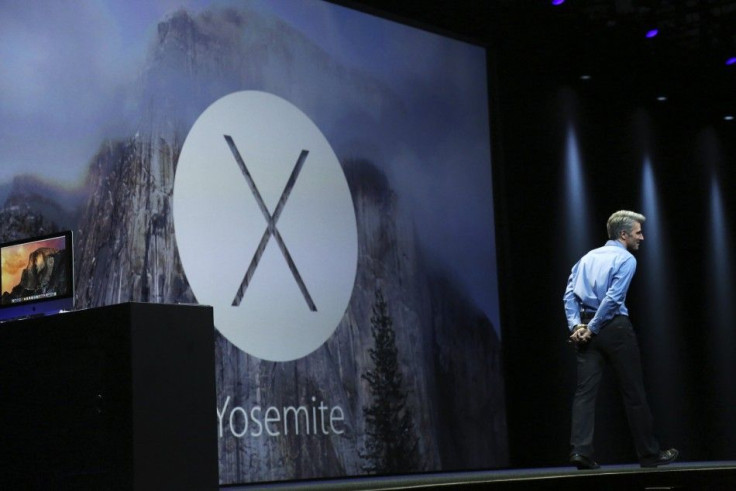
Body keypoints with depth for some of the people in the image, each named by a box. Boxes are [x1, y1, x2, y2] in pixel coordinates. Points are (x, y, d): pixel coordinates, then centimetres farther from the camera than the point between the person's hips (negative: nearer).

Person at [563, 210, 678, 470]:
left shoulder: (588, 256, 16)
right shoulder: (626, 259, -4)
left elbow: (569, 294, 6)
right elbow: (613, 298, -15)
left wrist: (576, 325, -1)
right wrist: (592, 329, -11)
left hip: (587, 331, 6)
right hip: (615, 328, -5)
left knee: (585, 390, 0)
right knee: (634, 391, 4)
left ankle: (581, 451, -13)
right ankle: (649, 453, 13)